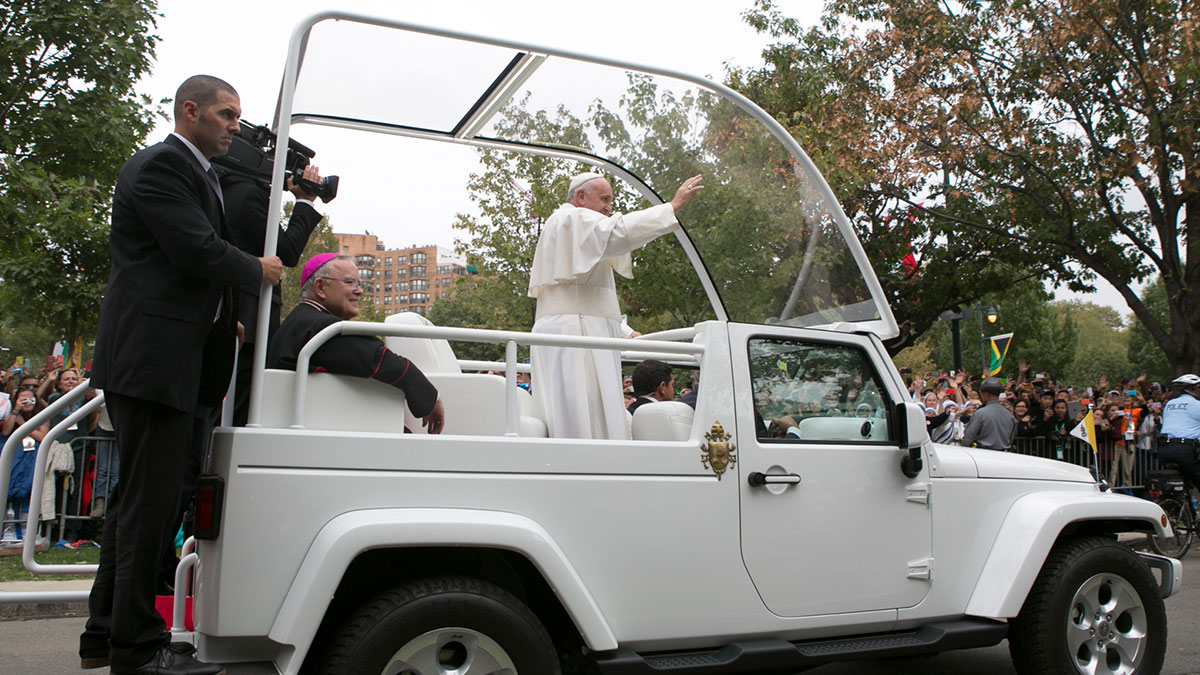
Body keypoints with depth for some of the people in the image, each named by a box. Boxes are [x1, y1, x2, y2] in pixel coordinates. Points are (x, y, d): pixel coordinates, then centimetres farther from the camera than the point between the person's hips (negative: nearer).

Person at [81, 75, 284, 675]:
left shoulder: (197, 173, 23)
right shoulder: (160, 166, -9)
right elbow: (197, 250, -19)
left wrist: (224, 321, 12)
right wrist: (258, 271, -3)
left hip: (165, 360, 11)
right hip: (152, 359, -11)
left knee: (135, 499, 15)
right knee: (149, 501, -6)